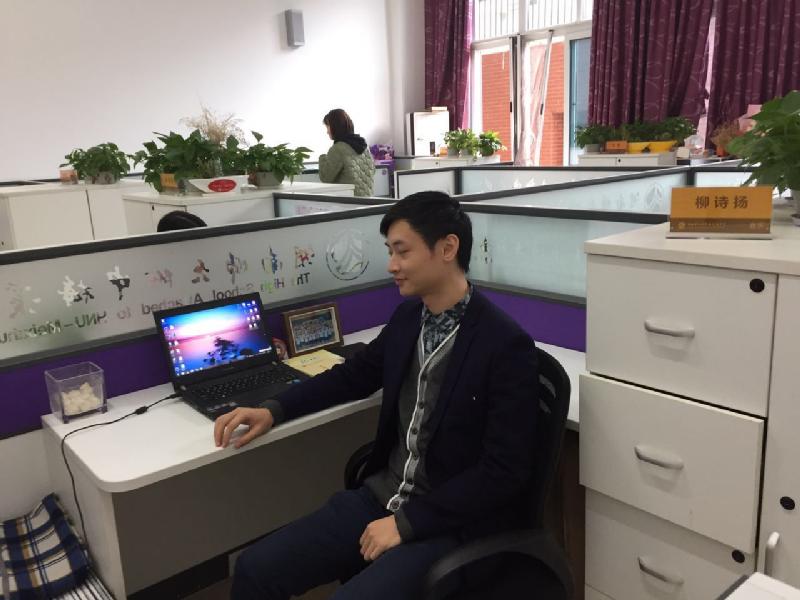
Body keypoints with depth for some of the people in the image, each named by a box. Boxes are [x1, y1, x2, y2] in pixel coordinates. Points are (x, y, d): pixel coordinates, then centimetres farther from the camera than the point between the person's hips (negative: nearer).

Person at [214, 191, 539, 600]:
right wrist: (274, 410, 6)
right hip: (384, 496, 6)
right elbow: (356, 374, 18)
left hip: (453, 522, -5)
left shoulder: (506, 345, -18)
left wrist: (408, 523, -17)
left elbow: (505, 471, -17)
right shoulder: (408, 316, 2)